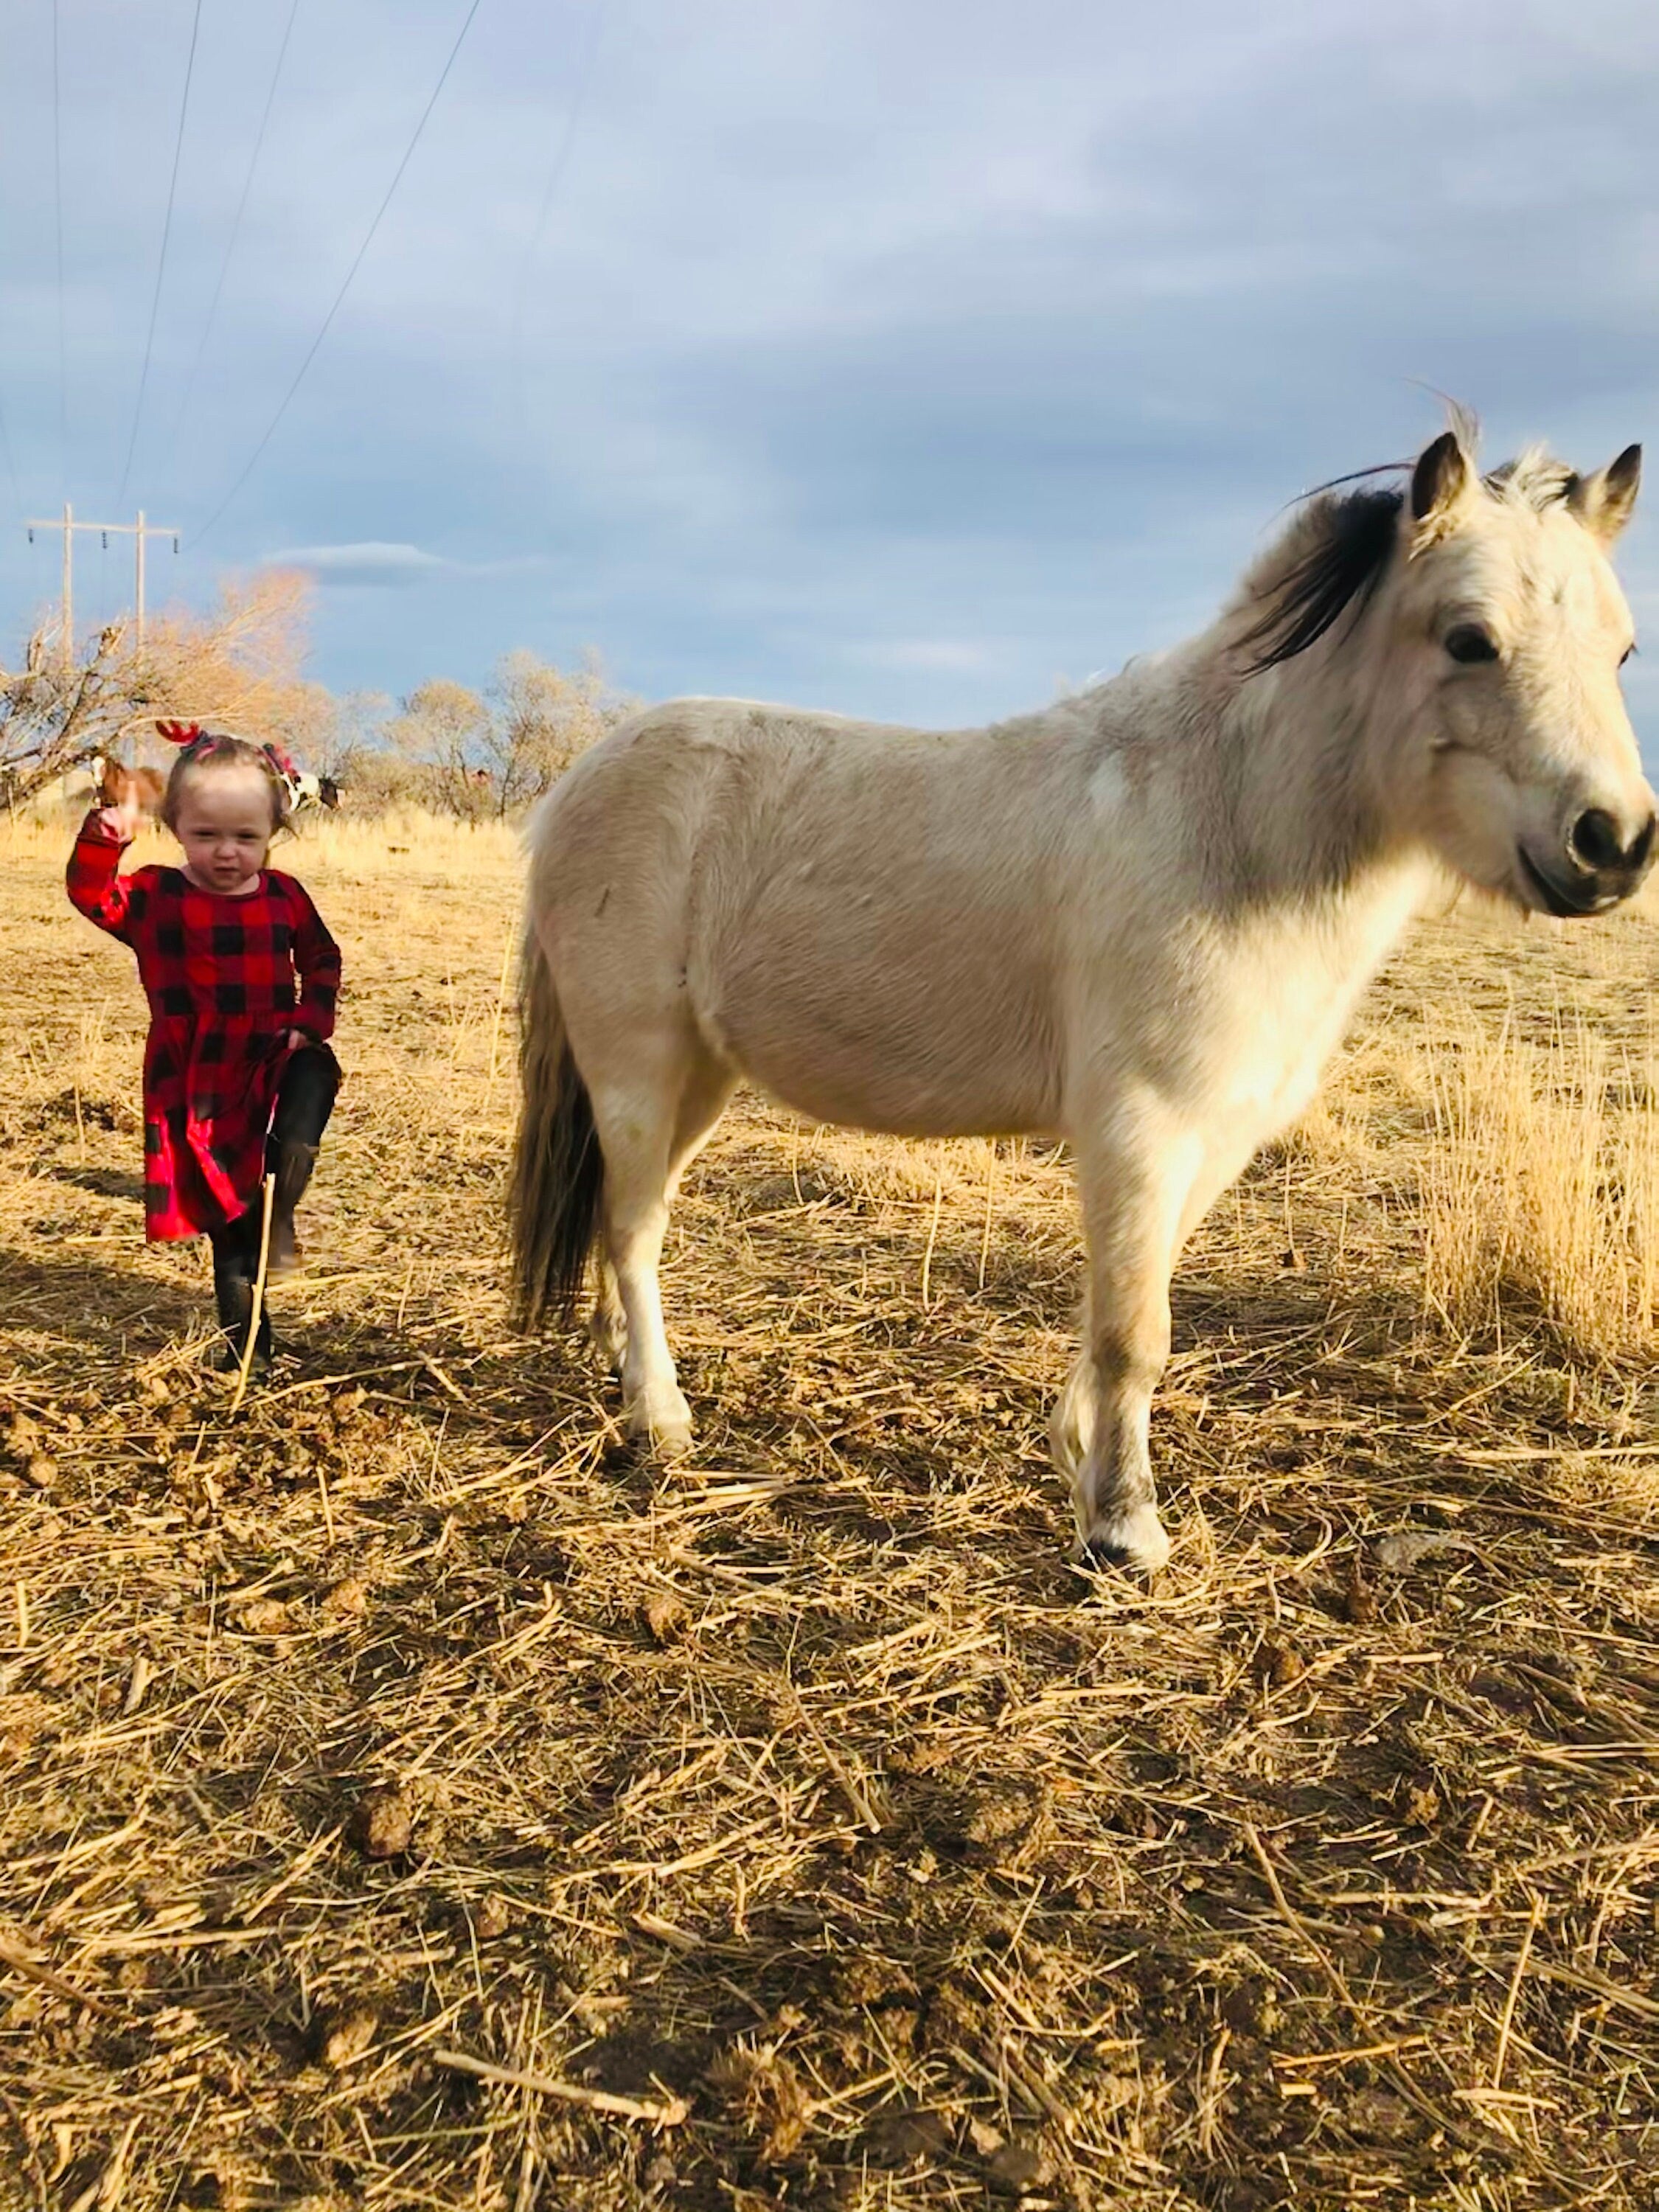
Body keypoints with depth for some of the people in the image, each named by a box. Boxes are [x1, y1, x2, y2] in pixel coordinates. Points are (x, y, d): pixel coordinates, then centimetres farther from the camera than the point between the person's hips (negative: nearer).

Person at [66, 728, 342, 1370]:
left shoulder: (284, 896, 1)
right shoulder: (158, 896, -4)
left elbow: (321, 960, 12)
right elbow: (92, 897, -18)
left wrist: (310, 1022, -3)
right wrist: (102, 840, -34)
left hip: (273, 1057, 1)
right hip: (198, 1080, -1)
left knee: (315, 1074, -36)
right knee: (226, 1217, 7)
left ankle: (281, 1214, -26)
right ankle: (246, 1339, 21)